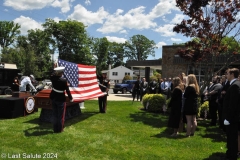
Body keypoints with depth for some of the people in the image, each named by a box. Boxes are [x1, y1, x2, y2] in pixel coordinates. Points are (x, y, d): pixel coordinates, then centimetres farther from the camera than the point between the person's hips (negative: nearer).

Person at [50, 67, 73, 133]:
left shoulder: (53, 78, -5)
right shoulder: (64, 80, -19)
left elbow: (52, 75, 21)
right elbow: (67, 90, -14)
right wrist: (70, 98, -4)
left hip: (53, 98, 5)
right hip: (61, 99, -5)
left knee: (55, 114, 14)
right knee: (60, 115, 7)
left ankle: (55, 129, 21)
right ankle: (60, 129, 14)